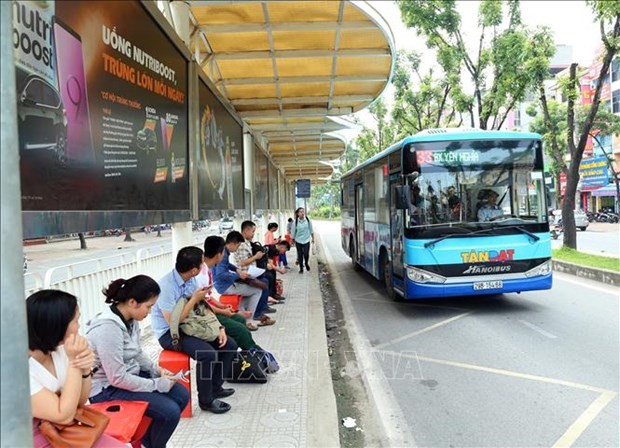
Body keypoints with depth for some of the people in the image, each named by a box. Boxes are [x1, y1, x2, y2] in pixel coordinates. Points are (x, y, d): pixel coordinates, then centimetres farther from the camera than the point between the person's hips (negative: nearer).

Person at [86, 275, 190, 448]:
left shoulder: (130, 319, -4)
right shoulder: (108, 328, -30)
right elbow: (118, 378, -28)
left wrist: (157, 370, -2)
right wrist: (158, 384, -21)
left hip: (130, 374, 9)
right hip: (108, 388, -9)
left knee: (182, 396, 3)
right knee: (170, 412, -17)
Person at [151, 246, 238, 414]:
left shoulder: (191, 280, -1)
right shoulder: (167, 286, -26)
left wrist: (219, 327, -4)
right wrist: (194, 299, -22)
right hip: (169, 333, -8)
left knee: (229, 345, 0)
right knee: (208, 354, -29)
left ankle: (215, 387, 16)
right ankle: (206, 400, -6)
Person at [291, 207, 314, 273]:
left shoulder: (308, 221, -7)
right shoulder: (295, 222, -11)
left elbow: (311, 230, 5)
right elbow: (293, 232, -2)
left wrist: (312, 238, 11)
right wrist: (293, 240, 4)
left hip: (306, 240, 0)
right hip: (298, 241, 0)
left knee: (306, 254, -7)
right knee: (300, 255, 5)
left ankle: (306, 263, 25)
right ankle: (301, 269, 20)